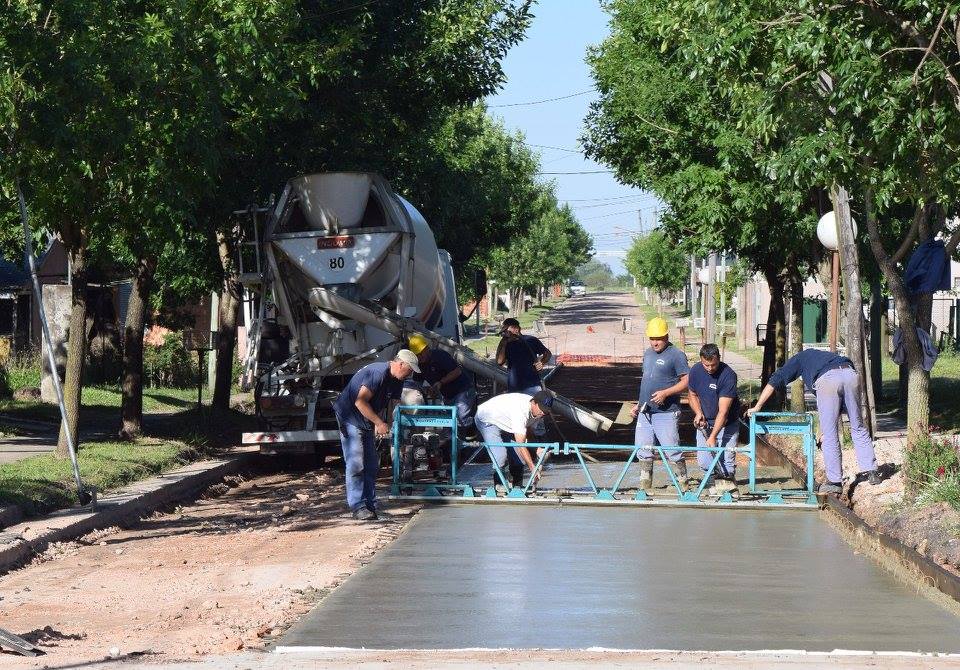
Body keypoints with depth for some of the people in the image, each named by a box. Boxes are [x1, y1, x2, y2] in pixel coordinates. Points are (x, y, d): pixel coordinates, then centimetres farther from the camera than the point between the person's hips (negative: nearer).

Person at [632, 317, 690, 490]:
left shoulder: (676, 355, -8)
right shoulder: (648, 354, 17)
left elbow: (687, 381, -12)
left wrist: (665, 393, -21)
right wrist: (639, 404, 22)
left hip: (666, 413, -7)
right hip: (645, 412, 7)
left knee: (672, 450, -6)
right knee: (643, 449, 8)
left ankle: (683, 484, 4)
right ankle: (645, 486, 16)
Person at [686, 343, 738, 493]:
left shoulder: (728, 375, -25)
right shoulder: (695, 371, -8)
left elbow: (723, 411, -26)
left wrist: (713, 436, -29)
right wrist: (698, 413, -8)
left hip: (726, 424, -4)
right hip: (704, 423, 4)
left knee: (726, 461, -11)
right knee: (703, 461, -1)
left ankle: (727, 483, 10)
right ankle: (718, 481, 22)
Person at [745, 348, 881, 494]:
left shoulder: (800, 358, 33)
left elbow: (775, 380, 25)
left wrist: (757, 407, 27)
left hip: (827, 379, -4)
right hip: (851, 374, 4)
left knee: (830, 434, 5)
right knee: (858, 427, 17)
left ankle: (835, 481, 8)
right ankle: (872, 472, 18)